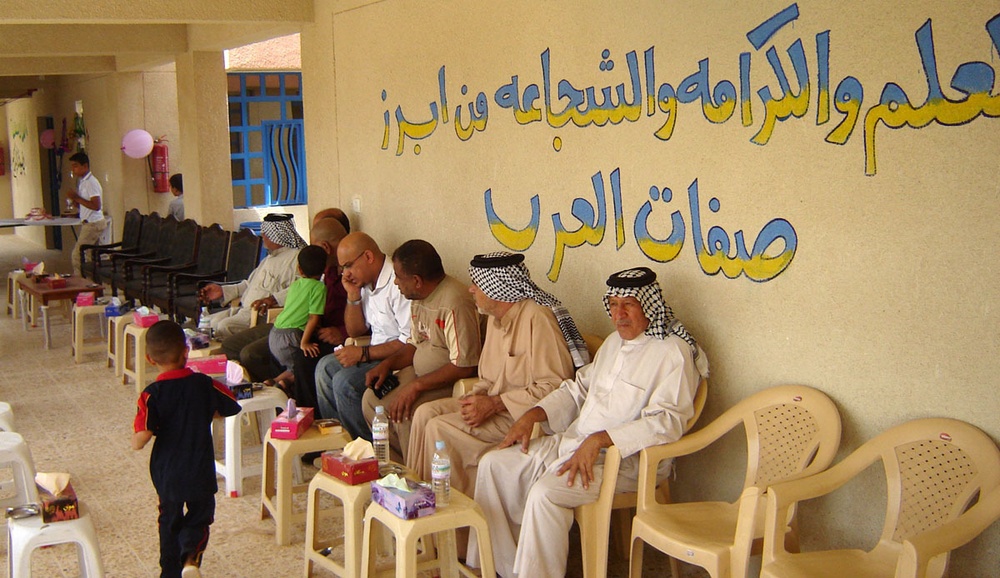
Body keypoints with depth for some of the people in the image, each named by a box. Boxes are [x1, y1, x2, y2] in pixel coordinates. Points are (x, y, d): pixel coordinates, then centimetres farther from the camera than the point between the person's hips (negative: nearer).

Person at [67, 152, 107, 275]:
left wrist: (77, 198, -22)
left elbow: (96, 206, -25)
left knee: (77, 256, -9)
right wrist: (73, 199, 1)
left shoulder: (91, 182, -16)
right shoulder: (82, 182, 14)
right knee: (75, 255, 12)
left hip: (94, 223, -10)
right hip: (89, 223, 10)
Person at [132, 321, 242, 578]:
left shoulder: (152, 395, -16)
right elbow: (231, 407, 6)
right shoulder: (204, 384, -10)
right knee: (199, 518, 15)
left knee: (169, 521, 21)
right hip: (200, 473, 0)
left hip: (166, 474, 0)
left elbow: (139, 441, -24)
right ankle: (191, 555, -13)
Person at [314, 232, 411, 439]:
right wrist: (353, 296, 0)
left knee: (345, 381, -21)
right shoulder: (366, 283, 9)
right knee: (326, 367, 7)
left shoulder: (398, 284, -22)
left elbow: (411, 342, -26)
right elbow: (355, 331, 16)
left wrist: (363, 353, -21)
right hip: (377, 354, 10)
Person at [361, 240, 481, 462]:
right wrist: (387, 364, 0)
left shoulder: (454, 303, -25)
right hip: (420, 373, 10)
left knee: (404, 411, -28)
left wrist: (417, 385, -27)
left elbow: (464, 367, -28)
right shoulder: (418, 298, 7)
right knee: (372, 398, 0)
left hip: (450, 383, -10)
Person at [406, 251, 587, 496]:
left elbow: (553, 386, -24)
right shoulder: (496, 318, 11)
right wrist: (477, 396, -5)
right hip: (496, 403, 10)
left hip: (526, 414, -10)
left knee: (439, 427, -17)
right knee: (425, 413, -1)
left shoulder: (536, 318, -19)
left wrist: (493, 404, -21)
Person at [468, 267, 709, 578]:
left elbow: (666, 421, -23)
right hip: (572, 441, 9)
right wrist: (532, 415, 8)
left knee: (545, 493, -31)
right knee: (494, 464, -1)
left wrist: (598, 440, -29)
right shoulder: (614, 342, 16)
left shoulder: (672, 352, -12)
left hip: (624, 458, -9)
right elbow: (578, 389, 24)